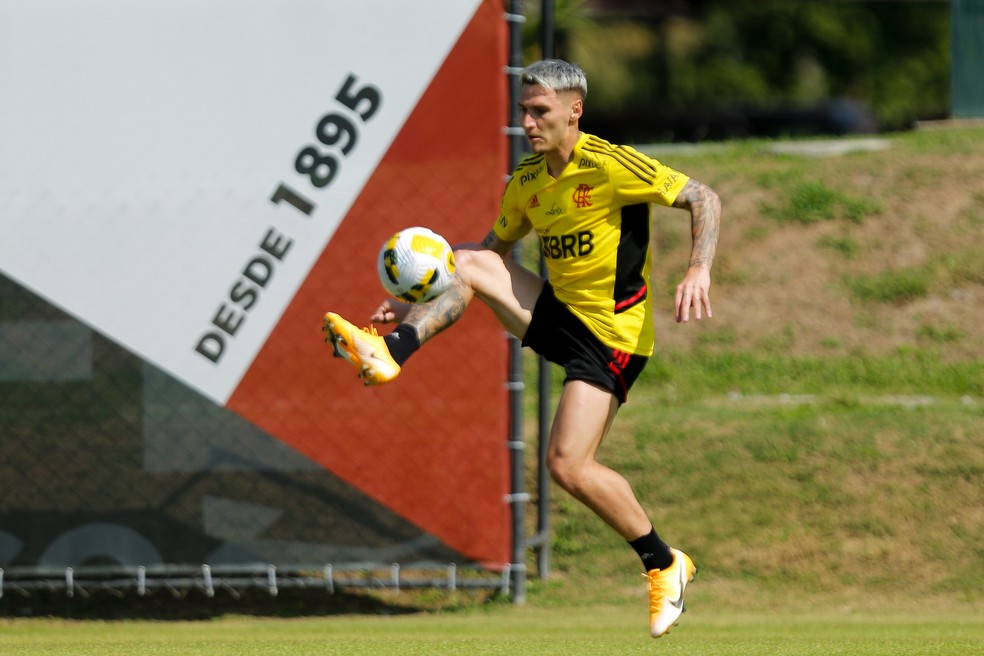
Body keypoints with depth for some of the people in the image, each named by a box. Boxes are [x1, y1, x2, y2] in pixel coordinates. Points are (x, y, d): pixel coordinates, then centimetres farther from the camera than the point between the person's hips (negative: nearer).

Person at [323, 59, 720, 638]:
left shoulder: (611, 165, -16)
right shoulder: (526, 182, 6)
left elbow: (703, 197, -13)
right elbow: (492, 249, 20)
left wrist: (699, 271, -28)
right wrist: (417, 300, 10)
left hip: (611, 334, -7)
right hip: (559, 310, 7)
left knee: (568, 465, -16)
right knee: (465, 264, -5)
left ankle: (665, 564, -1)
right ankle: (389, 352, -18)